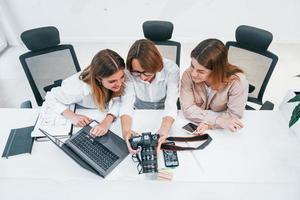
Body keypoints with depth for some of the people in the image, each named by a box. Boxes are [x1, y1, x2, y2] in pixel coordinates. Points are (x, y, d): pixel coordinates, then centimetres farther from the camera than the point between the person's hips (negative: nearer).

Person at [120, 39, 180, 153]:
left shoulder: (171, 69, -26)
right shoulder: (129, 72, -23)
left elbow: (171, 106, -30)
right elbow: (127, 104, -27)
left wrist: (163, 132, -49)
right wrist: (126, 131, -47)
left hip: (163, 116, 0)